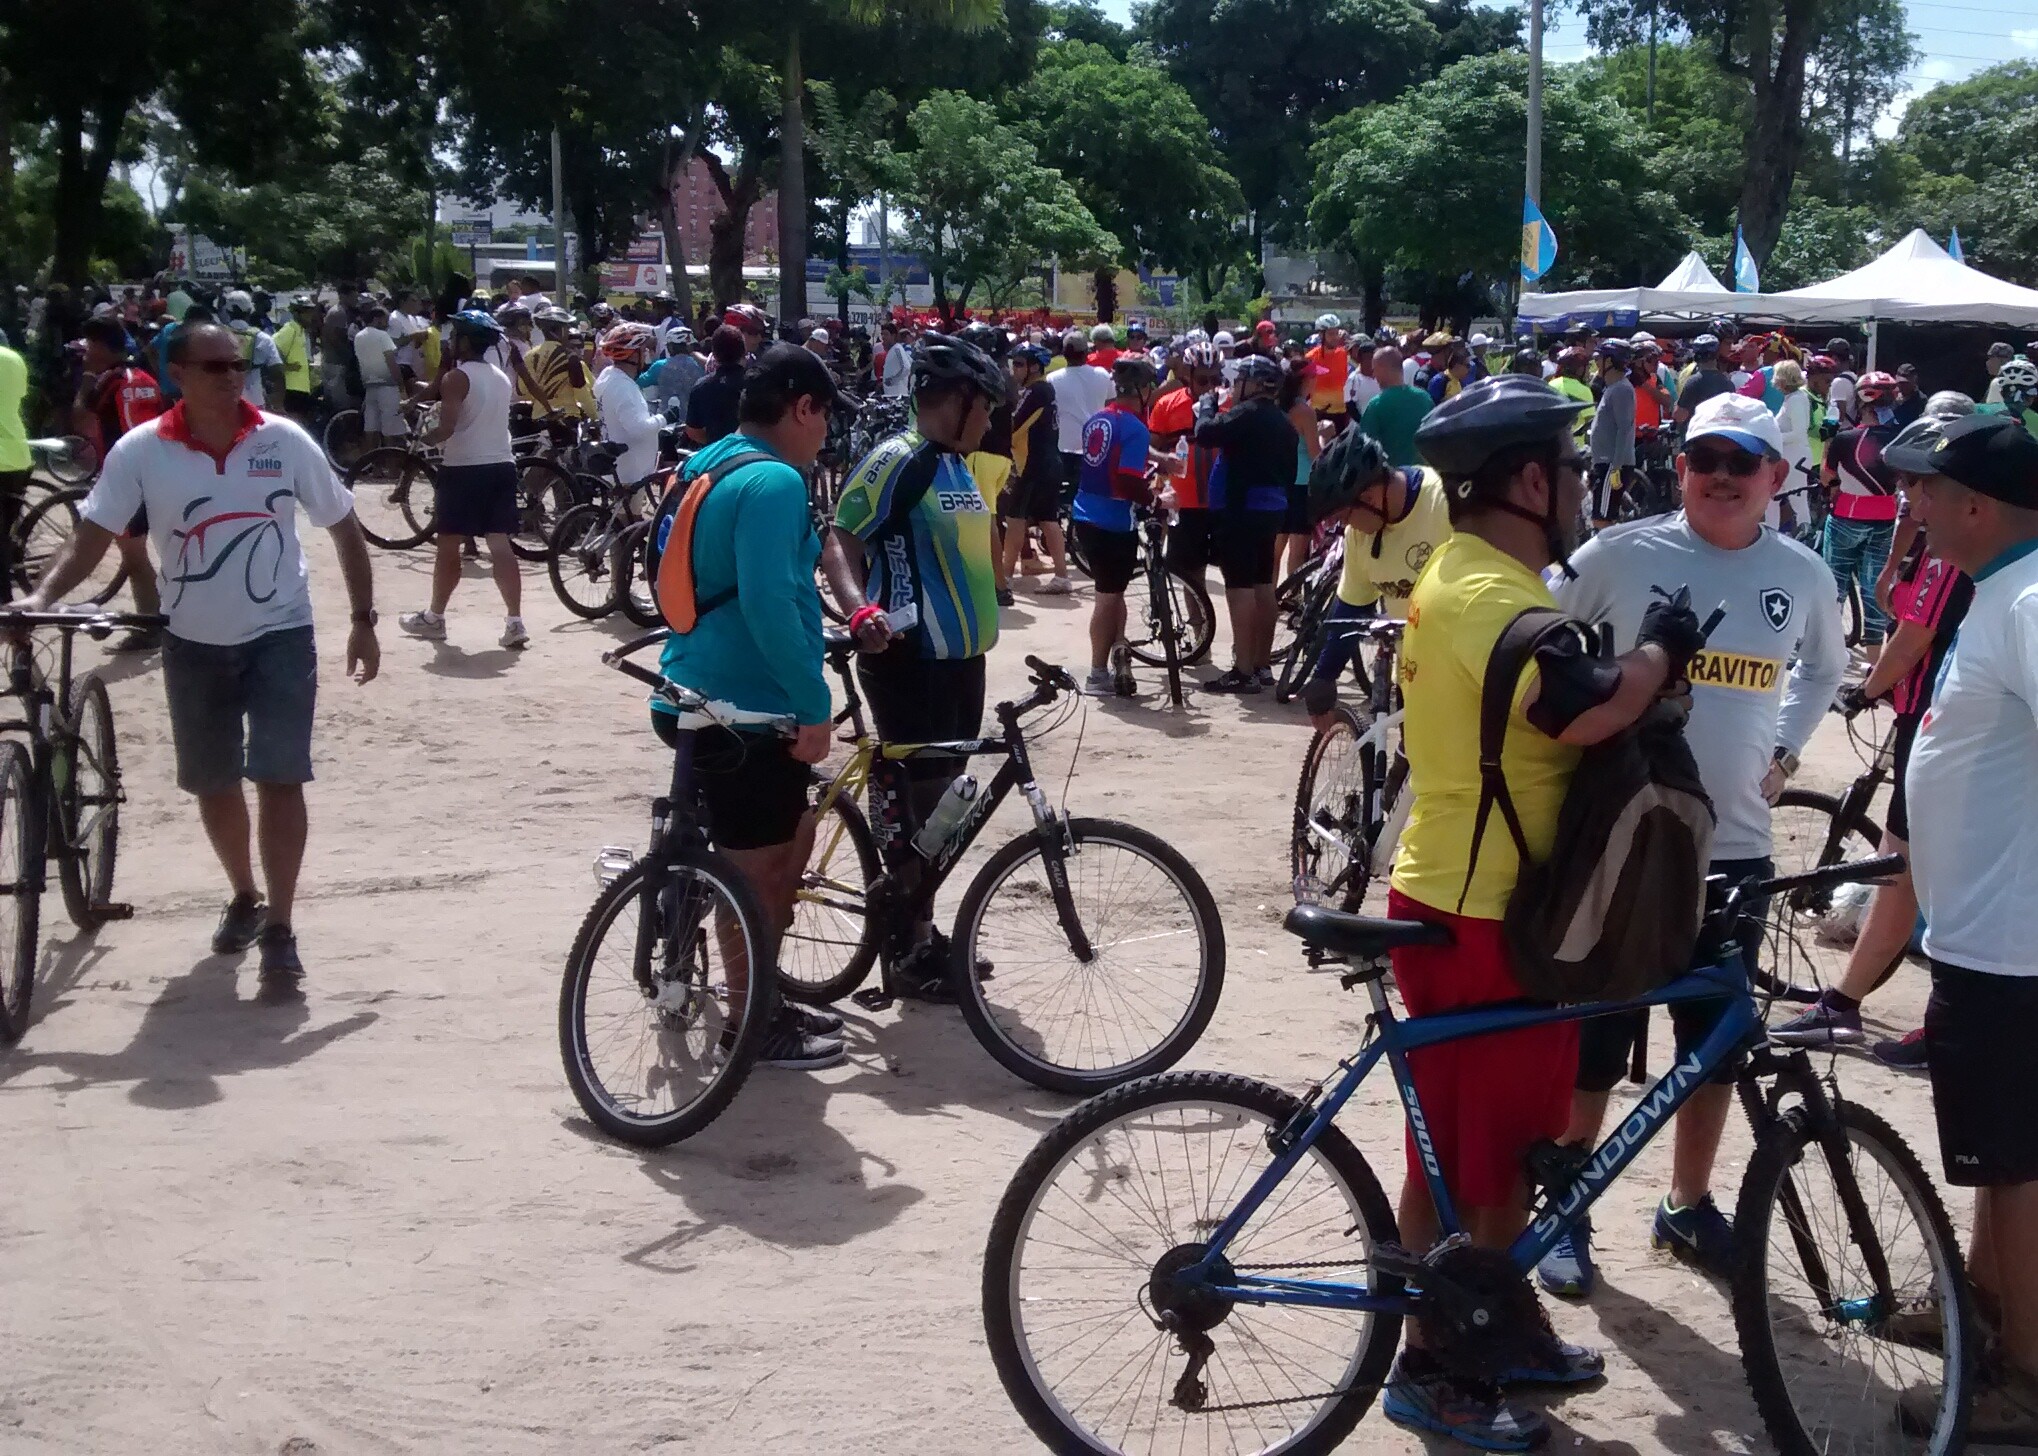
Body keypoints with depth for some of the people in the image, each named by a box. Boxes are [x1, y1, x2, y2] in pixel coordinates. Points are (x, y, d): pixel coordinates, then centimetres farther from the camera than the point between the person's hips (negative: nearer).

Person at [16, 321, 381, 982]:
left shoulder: (284, 441, -9)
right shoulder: (140, 450, -9)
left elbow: (344, 528, 1)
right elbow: (93, 534, -10)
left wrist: (363, 620, -1)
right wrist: (42, 594, -28)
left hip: (279, 634, -2)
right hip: (194, 643, 2)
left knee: (280, 779, -10)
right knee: (213, 784, 14)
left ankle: (279, 926, -2)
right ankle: (244, 899, 37)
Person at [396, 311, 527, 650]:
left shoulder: (457, 378, -11)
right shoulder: (502, 378, 13)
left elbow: (446, 428, -18)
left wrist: (424, 438, 0)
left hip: (464, 469, -6)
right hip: (501, 465, 7)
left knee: (449, 544, 5)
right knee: (500, 545, 1)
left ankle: (434, 617, 16)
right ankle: (514, 623, -7)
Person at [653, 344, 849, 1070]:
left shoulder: (707, 467, 13)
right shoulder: (773, 481, -18)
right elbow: (768, 604, -28)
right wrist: (813, 703, -22)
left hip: (702, 694, 10)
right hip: (742, 708, -10)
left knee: (793, 835, 20)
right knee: (756, 866, 1)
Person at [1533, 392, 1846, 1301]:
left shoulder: (1803, 574, 2)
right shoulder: (1623, 555, -9)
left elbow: (1825, 666, 23)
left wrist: (1785, 750, 12)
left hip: (1735, 847, 3)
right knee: (1593, 1040, 5)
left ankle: (1687, 1207, 31)